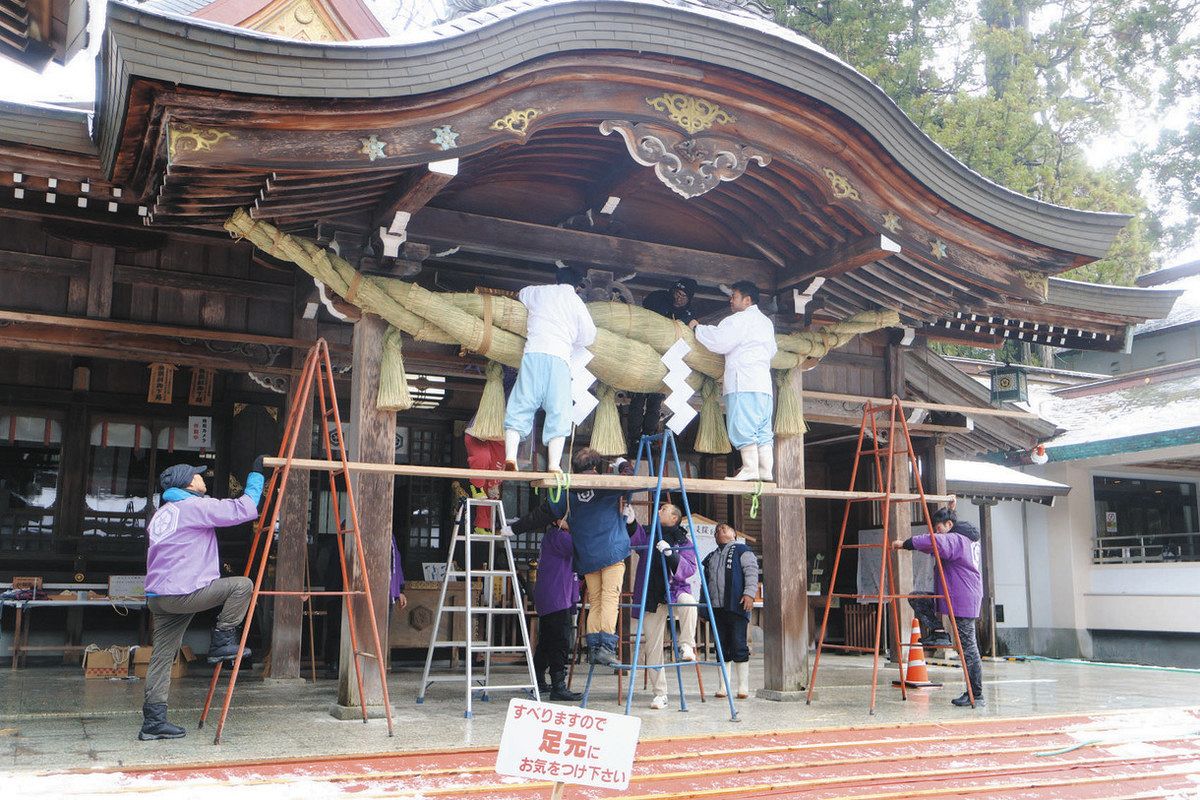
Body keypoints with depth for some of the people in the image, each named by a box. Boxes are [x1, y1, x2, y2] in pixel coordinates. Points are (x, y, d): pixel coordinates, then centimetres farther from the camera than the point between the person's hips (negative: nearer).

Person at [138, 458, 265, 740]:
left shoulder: (161, 513, 23)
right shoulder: (195, 506, -7)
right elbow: (245, 509, -11)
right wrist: (256, 474, 0)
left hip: (156, 597, 9)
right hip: (183, 595, -9)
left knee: (162, 658, 9)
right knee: (242, 585, -3)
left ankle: (153, 721, 9)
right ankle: (222, 642, 1)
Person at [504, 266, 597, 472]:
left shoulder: (538, 292, 20)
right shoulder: (576, 302, 15)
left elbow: (522, 294, 41)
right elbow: (589, 335, 12)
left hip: (533, 353, 1)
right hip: (559, 357, -1)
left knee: (520, 405, -1)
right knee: (558, 411, -3)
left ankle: (510, 455, -17)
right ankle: (555, 464, -15)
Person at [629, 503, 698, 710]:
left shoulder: (684, 541, 5)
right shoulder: (648, 535, 10)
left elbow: (690, 569, -7)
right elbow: (633, 538, -9)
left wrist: (670, 553, -21)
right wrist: (630, 522, -28)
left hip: (675, 591, -2)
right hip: (651, 598, 2)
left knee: (688, 602, -37)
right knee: (653, 647, -2)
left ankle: (686, 645, -23)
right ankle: (660, 694, 6)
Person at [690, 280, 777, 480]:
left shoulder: (740, 319, -2)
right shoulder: (766, 322, 27)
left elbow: (719, 342, -10)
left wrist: (698, 328, 4)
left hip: (744, 382, -9)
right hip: (764, 384, 9)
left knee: (743, 427, -11)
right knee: (763, 430, 5)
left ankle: (750, 468, -17)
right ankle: (766, 470, 0)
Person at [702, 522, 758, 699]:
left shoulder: (742, 550, 7)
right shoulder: (710, 557, 25)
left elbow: (752, 572, -4)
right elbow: (705, 582, 27)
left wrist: (749, 593, -16)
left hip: (737, 606, -6)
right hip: (716, 608, 6)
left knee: (739, 646, -5)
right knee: (722, 648, 6)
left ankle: (743, 687, -1)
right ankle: (723, 687, 11)